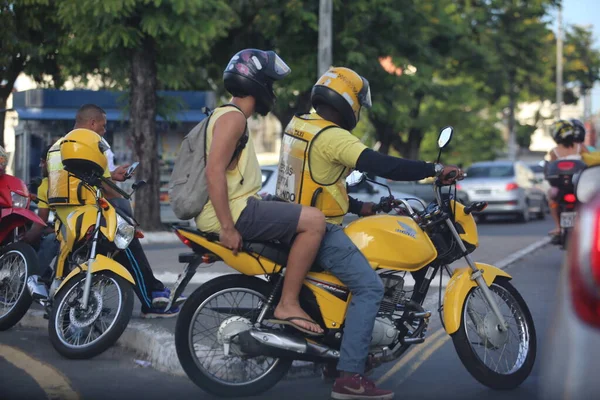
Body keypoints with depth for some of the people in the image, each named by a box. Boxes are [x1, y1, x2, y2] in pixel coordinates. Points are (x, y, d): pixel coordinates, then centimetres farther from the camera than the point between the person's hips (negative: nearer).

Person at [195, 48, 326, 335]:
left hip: (231, 211, 11)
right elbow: (214, 171, -23)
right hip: (233, 212, -11)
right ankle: (288, 305, -16)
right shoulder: (233, 117, -12)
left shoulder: (226, 115, 21)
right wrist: (228, 228, -26)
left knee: (302, 222, 22)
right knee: (314, 220, -18)